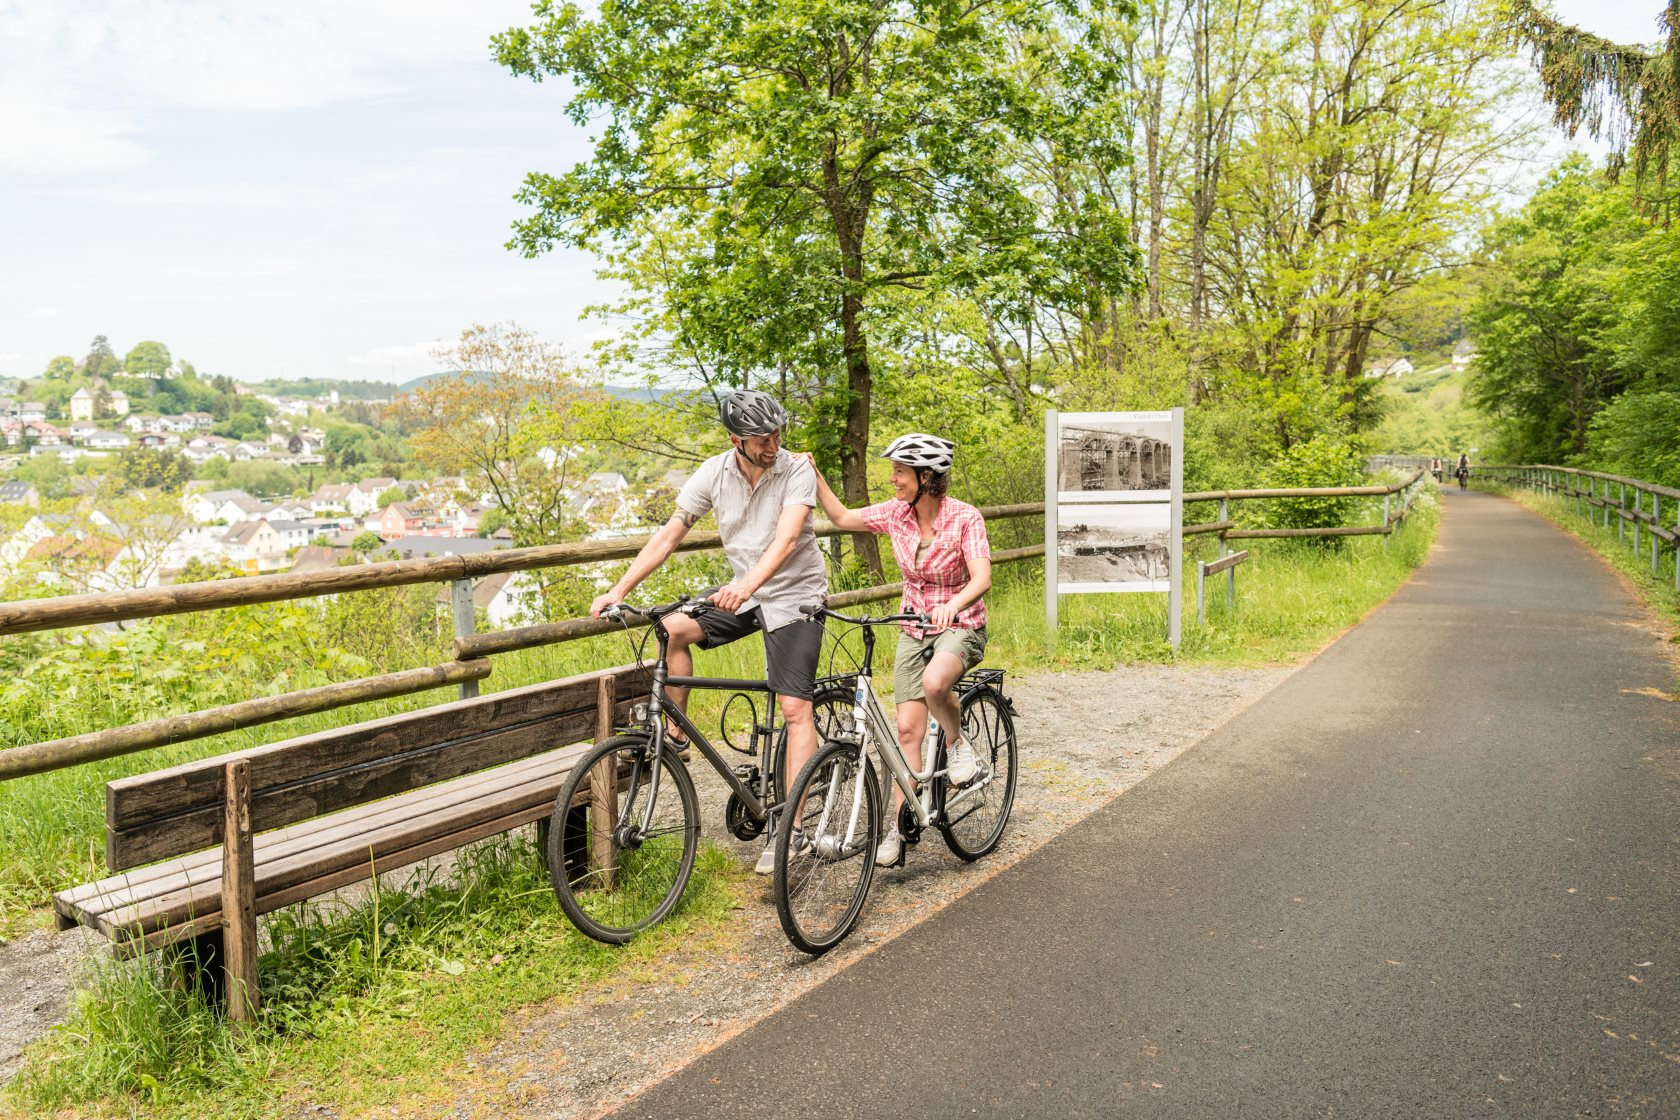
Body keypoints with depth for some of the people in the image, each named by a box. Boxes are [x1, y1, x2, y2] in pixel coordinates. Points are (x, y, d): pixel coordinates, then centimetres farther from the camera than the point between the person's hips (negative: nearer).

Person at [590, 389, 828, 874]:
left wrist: (748, 584, -49)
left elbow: (787, 538, -32)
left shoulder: (797, 471, -18)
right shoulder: (715, 472, -7)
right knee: (671, 629, -19)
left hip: (794, 596, -4)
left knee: (795, 708, -11)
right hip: (742, 590, 4)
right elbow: (669, 534, -7)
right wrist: (620, 589, -14)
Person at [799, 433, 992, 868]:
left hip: (960, 627, -4)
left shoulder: (965, 518, -17)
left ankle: (958, 743, -6)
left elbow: (982, 578, -28)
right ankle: (901, 828, 5)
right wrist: (813, 475, -1)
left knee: (934, 682, -37)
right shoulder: (895, 513, -4)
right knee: (908, 728, -3)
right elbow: (842, 517, 10)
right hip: (914, 631, 5)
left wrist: (952, 605, -48)